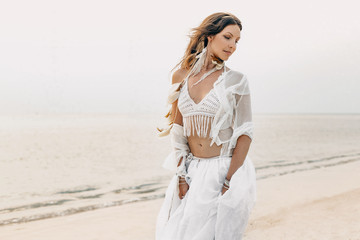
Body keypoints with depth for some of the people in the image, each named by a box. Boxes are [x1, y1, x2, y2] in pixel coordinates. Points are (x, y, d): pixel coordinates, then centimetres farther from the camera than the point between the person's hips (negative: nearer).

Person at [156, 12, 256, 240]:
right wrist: (181, 176, -1)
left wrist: (228, 181, -14)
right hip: (192, 170, 4)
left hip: (225, 169, -3)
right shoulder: (181, 76, 3)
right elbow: (178, 129, 5)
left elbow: (245, 133, -8)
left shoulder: (235, 80, -6)